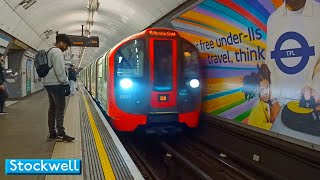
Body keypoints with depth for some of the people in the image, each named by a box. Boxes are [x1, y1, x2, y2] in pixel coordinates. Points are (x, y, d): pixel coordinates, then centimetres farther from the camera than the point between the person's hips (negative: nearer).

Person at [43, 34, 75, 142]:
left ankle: (52, 133, 15)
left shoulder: (50, 52, 21)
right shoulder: (57, 52, -10)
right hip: (56, 84, -10)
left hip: (49, 84, 10)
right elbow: (60, 70, -18)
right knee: (60, 108, -8)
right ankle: (60, 134, -8)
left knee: (52, 108, 11)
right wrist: (66, 83, -11)